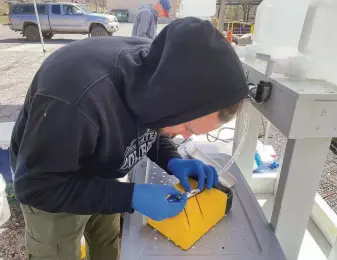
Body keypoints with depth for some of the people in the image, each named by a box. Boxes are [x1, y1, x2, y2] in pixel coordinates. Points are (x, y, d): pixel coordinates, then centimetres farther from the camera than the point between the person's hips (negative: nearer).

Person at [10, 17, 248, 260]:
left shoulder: (159, 67, -22)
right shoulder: (76, 101, -44)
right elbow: (35, 186, -31)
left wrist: (173, 161, -21)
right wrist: (131, 197, -36)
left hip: (100, 179, 5)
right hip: (49, 188, -5)